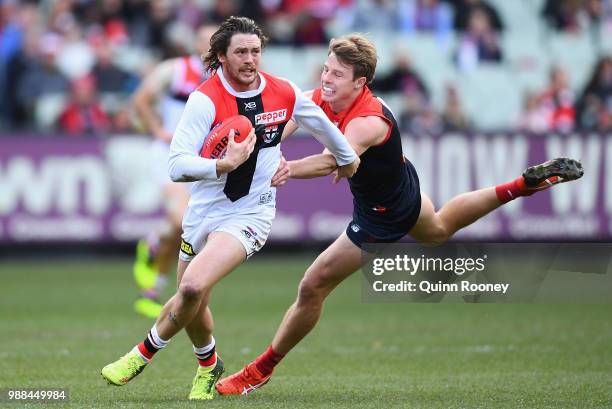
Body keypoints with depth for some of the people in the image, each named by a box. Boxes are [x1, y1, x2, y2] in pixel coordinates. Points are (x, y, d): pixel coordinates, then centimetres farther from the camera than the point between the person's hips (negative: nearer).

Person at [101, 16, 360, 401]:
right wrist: (225, 164, -36)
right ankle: (209, 365, 43)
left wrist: (347, 157, 34)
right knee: (193, 307, 12)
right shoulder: (206, 99, -15)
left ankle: (145, 353, -2)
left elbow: (320, 121, 18)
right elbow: (178, 166, -22)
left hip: (250, 214, -1)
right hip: (204, 209, 1)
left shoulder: (285, 94, -6)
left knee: (193, 286, -24)